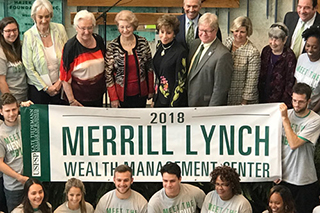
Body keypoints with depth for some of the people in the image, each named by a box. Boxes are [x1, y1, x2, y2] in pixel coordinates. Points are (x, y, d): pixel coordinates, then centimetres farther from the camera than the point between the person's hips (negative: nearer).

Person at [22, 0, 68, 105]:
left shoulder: (60, 29, -4)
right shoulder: (28, 36, -11)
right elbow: (29, 68, -10)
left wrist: (60, 81, -4)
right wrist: (46, 87, -9)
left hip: (60, 85, 2)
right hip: (38, 88, -2)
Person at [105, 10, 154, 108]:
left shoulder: (143, 43, -4)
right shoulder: (112, 47, -10)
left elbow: (149, 68, 5)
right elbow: (108, 73, -6)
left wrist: (151, 90, 6)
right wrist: (113, 98, -7)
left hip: (140, 94, 2)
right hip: (121, 95, -2)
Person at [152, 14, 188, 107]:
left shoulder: (181, 52, -17)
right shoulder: (160, 46, 5)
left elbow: (181, 82, -14)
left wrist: (173, 105, -14)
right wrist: (154, 99, 14)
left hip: (172, 100, -6)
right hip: (158, 99, 7)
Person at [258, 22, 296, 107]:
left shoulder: (289, 57, -15)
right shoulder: (266, 50, 2)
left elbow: (290, 84, -12)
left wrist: (284, 105, -13)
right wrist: (258, 94, 11)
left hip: (277, 102, -5)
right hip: (262, 98, 5)